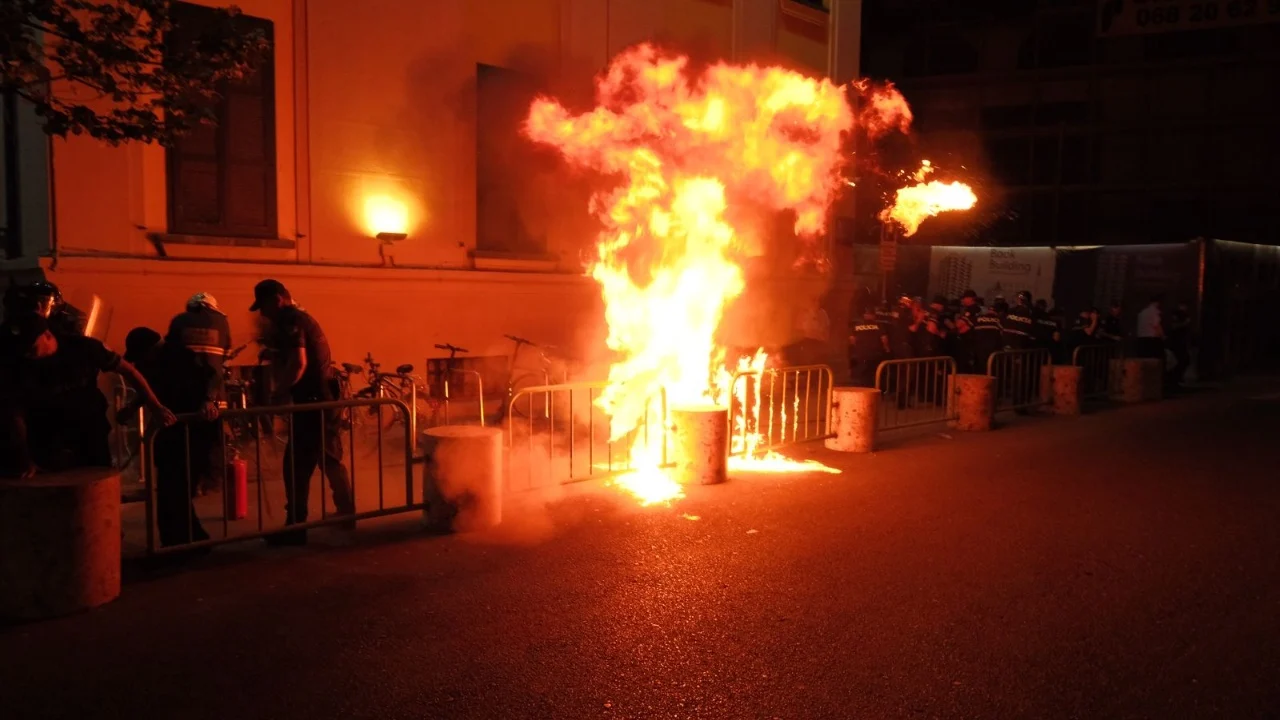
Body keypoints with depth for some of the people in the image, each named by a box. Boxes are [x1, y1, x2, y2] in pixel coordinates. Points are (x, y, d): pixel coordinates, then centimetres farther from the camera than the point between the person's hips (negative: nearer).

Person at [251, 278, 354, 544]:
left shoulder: (290, 321, -13)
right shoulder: (299, 318, 19)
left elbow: (298, 363, -26)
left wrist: (279, 394, -18)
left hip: (315, 402, -10)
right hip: (325, 399, 10)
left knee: (296, 464, -5)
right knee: (330, 459, 19)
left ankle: (296, 527, -1)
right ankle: (346, 513, 29)